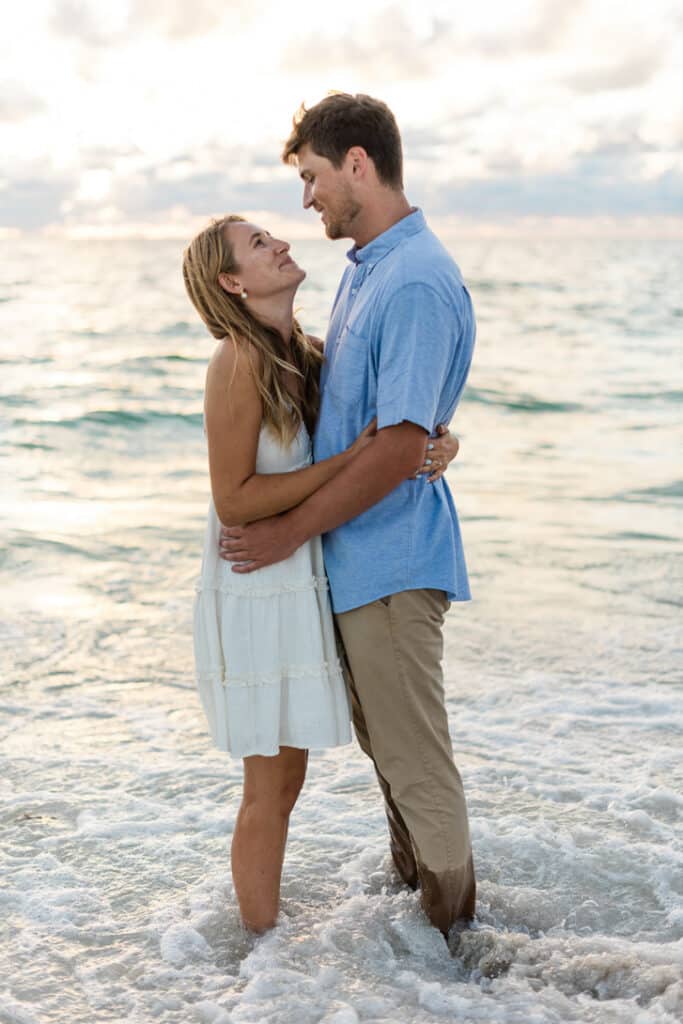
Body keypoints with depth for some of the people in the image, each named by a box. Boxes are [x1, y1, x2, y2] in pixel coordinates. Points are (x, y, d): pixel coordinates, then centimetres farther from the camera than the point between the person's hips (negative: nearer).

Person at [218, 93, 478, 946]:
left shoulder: (419, 284, -22)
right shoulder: (364, 267, 10)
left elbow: (398, 450, -25)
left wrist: (289, 532, -18)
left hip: (390, 560, -10)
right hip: (355, 555, 10)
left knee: (416, 757, 4)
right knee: (383, 744, 22)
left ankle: (448, 924, 21)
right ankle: (411, 882, 39)